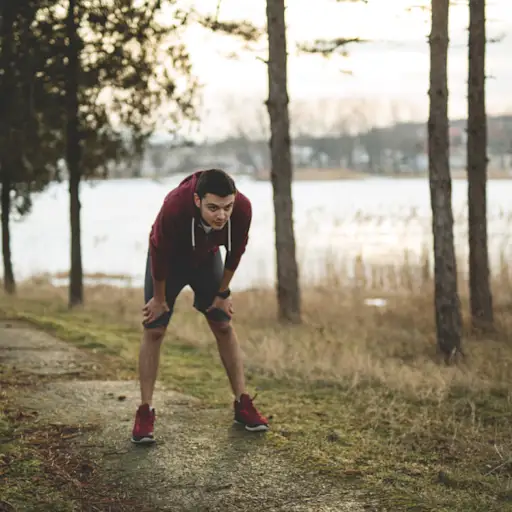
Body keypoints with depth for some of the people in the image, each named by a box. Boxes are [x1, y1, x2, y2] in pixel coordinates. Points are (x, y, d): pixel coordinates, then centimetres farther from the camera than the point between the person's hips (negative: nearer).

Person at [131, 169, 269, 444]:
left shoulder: (242, 209, -33)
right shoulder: (174, 207, -43)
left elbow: (235, 251, -12)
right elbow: (160, 253, -25)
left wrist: (223, 292, -1)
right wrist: (159, 298, -12)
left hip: (207, 257, 3)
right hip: (169, 259, -3)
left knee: (224, 326, 4)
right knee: (154, 330, -5)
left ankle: (243, 405, 13)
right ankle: (145, 413, 1)